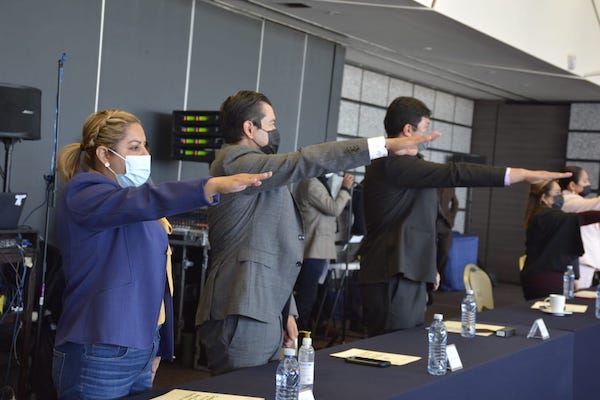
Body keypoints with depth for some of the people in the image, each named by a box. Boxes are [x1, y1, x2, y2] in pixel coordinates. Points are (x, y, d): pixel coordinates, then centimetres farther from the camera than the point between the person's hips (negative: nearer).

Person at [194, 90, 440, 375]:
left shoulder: (246, 164, 23)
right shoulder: (235, 162, -9)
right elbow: (304, 162, -23)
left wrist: (286, 312, 19)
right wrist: (384, 145, -24)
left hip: (265, 314, 10)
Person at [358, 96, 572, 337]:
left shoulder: (392, 162, 21)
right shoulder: (394, 162, -14)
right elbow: (453, 174, -21)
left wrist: (428, 267, 28)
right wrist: (523, 174, -19)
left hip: (409, 276, 11)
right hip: (394, 279, -11)